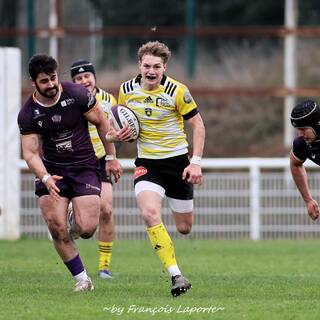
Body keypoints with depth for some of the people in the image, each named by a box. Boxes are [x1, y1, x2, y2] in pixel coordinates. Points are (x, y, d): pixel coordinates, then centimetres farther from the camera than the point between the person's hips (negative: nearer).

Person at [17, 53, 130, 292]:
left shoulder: (77, 94, -12)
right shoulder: (28, 114, -9)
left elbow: (101, 123, 0)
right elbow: (30, 152, -11)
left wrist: (112, 158, 4)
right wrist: (45, 178, -28)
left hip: (85, 167, -1)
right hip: (51, 170, 1)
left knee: (86, 230, -12)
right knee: (57, 230, -13)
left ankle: (80, 216, 26)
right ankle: (82, 279, 3)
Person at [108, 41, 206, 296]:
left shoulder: (177, 91, -14)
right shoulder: (127, 90, -3)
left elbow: (197, 124, -5)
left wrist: (196, 162, -13)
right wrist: (116, 134, -9)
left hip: (177, 161, -2)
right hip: (147, 163, 2)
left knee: (184, 228, 7)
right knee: (150, 213, -26)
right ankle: (176, 275, -22)